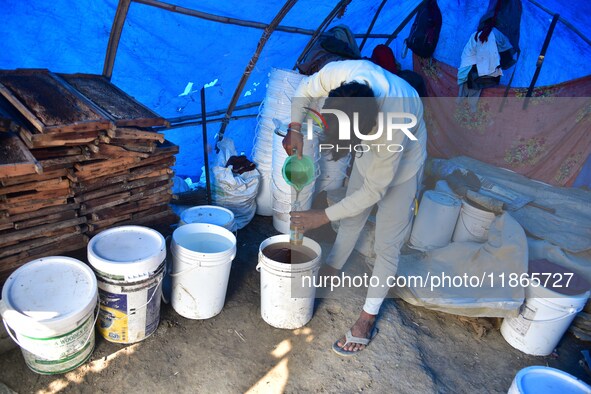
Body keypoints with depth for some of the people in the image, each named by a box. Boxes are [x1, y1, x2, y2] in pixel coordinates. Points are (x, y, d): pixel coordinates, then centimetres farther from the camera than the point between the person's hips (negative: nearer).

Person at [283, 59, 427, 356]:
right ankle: (332, 269, 41)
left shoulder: (394, 129, -44)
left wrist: (324, 216, -25)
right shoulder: (337, 74, -33)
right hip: (371, 148, 5)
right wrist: (295, 128, -23)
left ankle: (368, 319, 13)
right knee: (352, 217, 19)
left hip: (403, 158, -5)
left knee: (387, 244, -1)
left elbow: (374, 190, -29)